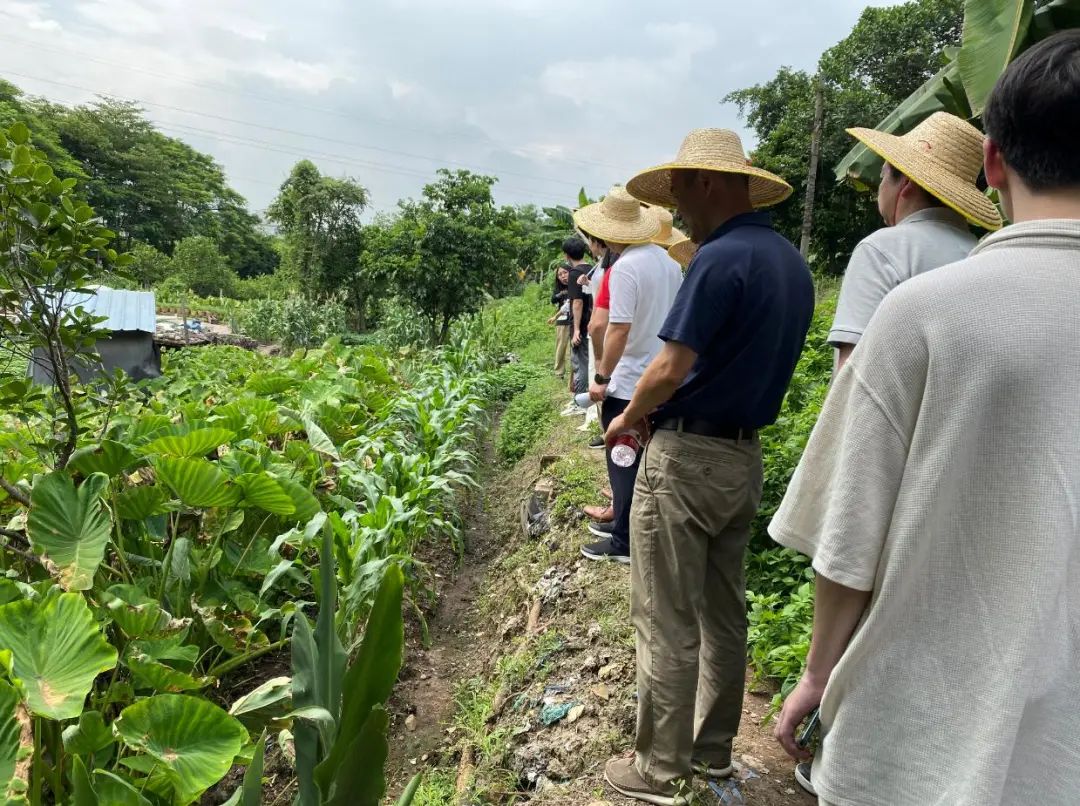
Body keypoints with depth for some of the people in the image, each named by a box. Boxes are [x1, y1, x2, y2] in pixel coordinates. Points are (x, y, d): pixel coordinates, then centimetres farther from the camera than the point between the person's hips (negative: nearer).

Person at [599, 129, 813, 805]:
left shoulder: (722, 258, -18)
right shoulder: (794, 263, 10)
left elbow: (670, 371, -22)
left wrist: (627, 418, -3)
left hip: (686, 457, -9)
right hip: (747, 456, 9)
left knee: (666, 623, 3)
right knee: (723, 614, 18)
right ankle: (714, 748, 34)